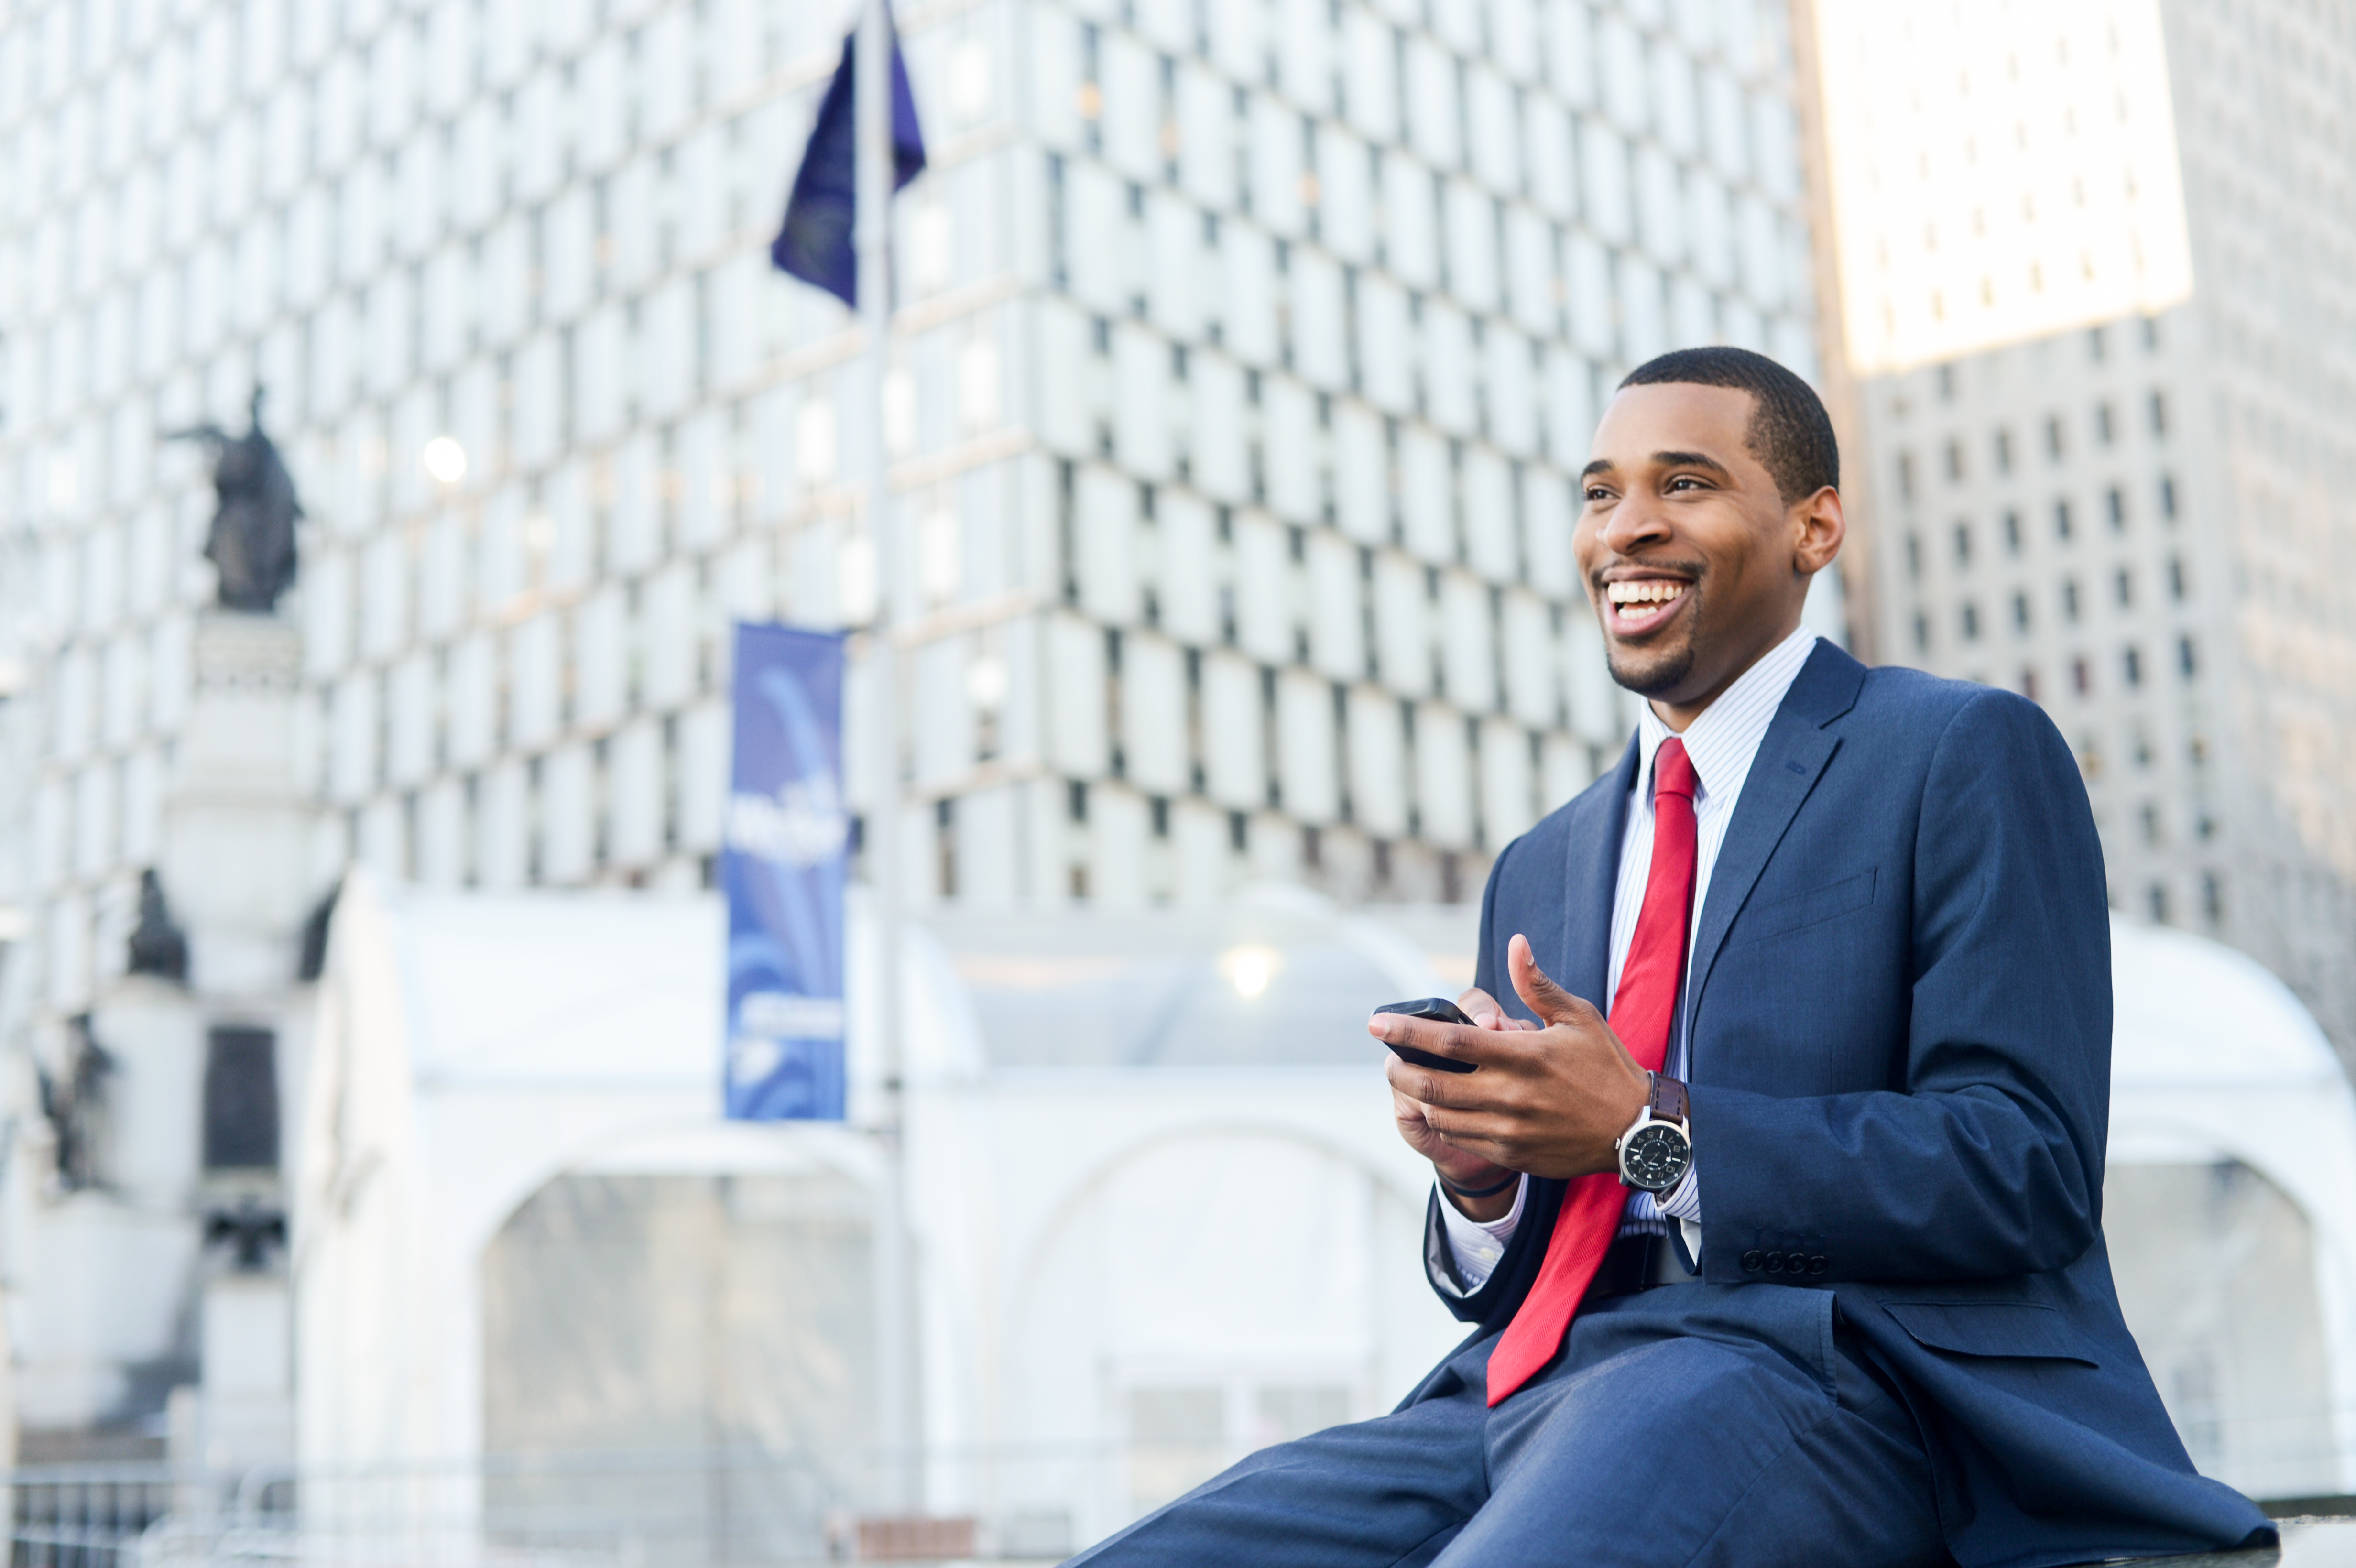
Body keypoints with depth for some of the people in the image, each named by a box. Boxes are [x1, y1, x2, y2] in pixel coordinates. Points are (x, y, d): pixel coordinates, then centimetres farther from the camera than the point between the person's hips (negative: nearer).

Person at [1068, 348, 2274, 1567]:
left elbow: (2028, 1169, -7)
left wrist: (1649, 1132, -14)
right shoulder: (1539, 872, 24)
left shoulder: (1964, 757, 5)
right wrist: (1479, 1179, -1)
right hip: (1534, 1398, 6)